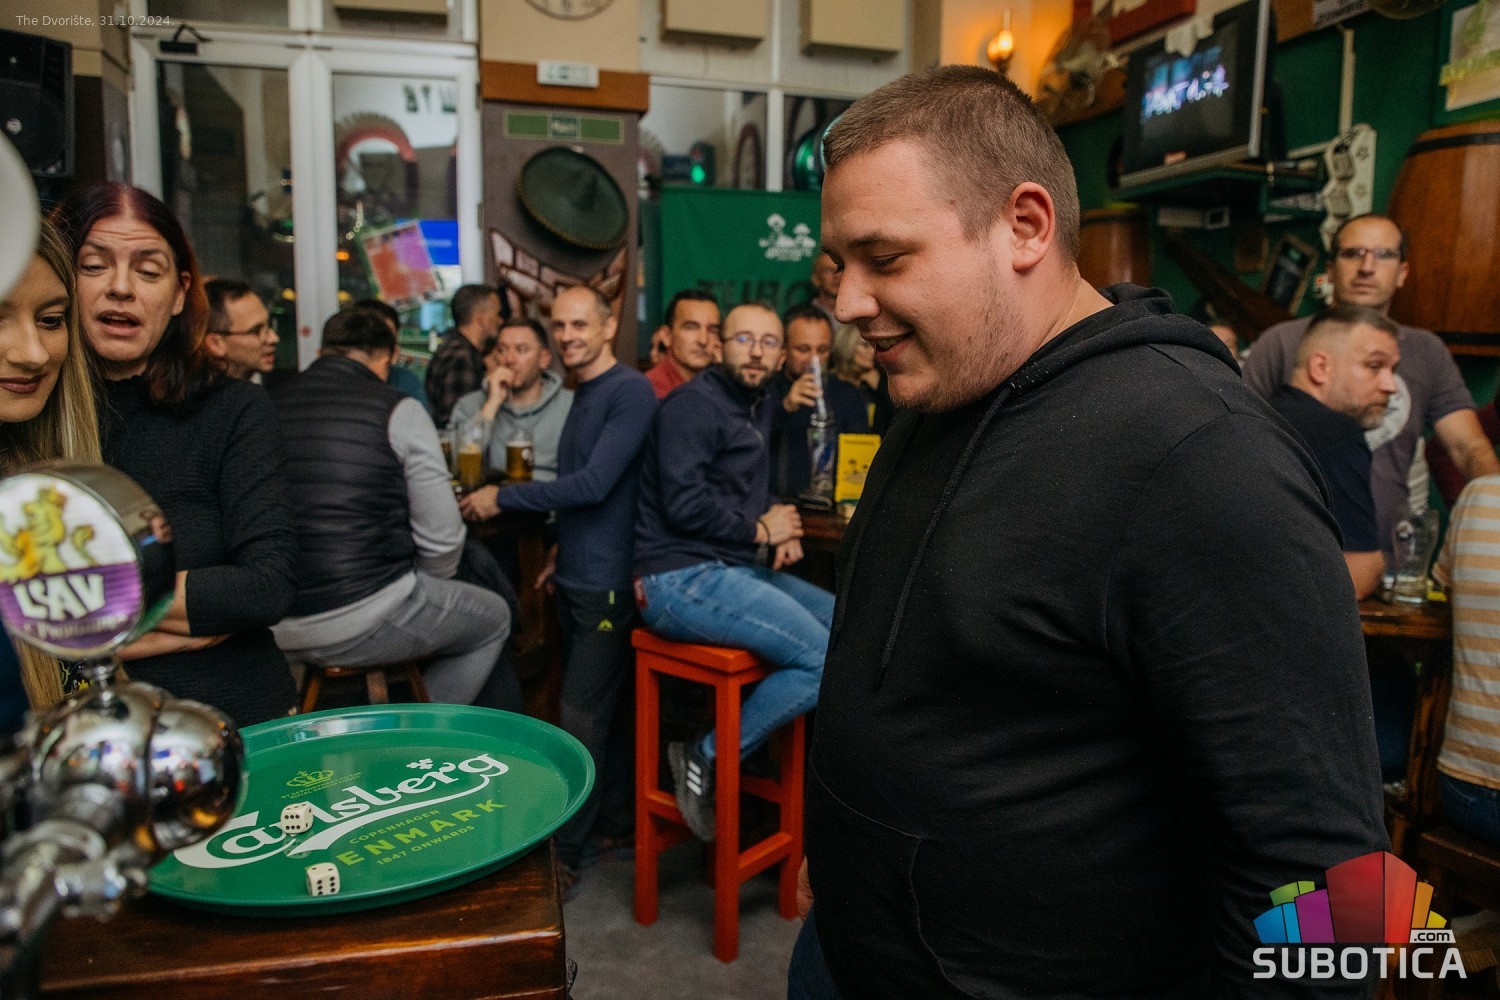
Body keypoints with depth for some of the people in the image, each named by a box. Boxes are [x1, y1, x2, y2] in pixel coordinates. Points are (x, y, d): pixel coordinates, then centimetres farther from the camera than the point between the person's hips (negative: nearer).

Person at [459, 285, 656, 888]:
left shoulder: (630, 392, -14)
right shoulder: (583, 396, 15)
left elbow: (595, 483, -22)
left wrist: (502, 497, -15)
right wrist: (561, 550, 18)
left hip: (608, 583, -9)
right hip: (576, 578, 9)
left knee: (583, 719, -3)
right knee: (600, 708, 16)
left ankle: (562, 851, 8)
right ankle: (614, 821, 29)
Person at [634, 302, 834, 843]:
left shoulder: (757, 408, 17)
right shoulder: (693, 405, -10)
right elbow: (684, 503, -20)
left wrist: (781, 529, 3)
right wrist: (760, 530, -8)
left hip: (732, 568, 10)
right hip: (682, 578, -9)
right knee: (824, 660, -19)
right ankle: (707, 756, -6)